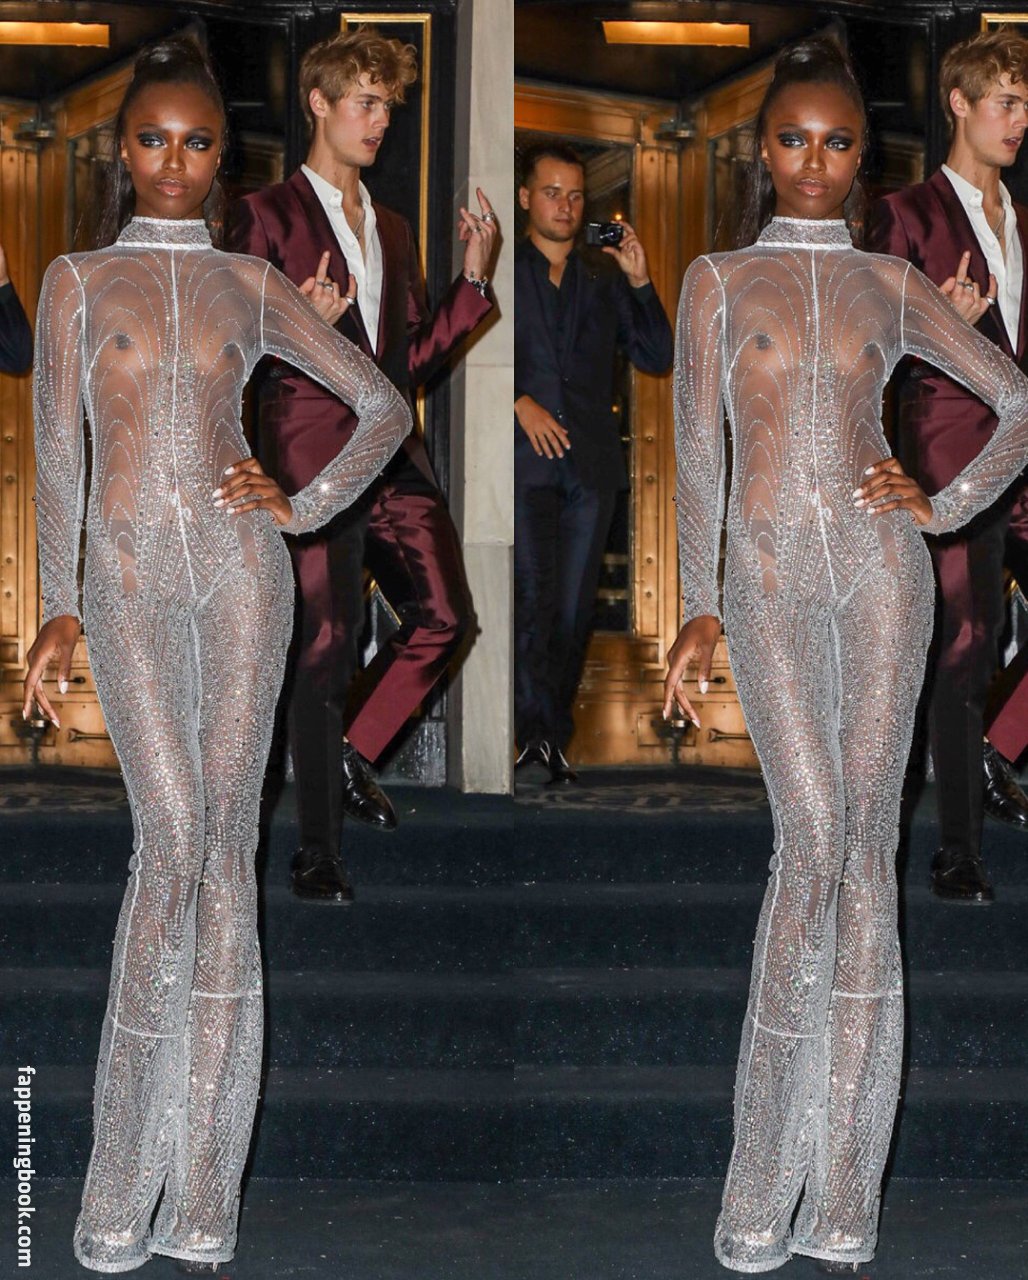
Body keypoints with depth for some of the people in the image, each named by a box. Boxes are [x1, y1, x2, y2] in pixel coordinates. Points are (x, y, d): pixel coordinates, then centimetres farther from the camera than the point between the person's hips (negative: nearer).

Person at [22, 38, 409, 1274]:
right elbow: (56, 450, 8)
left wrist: (305, 507, 4)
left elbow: (384, 405, 16)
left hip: (241, 567, 2)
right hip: (130, 574, -1)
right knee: (171, 841, -11)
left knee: (225, 844, -1)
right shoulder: (78, 282, 11)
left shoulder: (251, 286, 13)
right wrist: (59, 607, 4)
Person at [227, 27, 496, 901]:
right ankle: (317, 852, 3)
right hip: (312, 447, -6)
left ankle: (352, 755, 19)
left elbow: (415, 359, 18)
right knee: (327, 646, -7)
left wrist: (473, 277, 9)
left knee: (446, 617, -4)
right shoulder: (268, 217, 2)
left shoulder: (393, 230, 22)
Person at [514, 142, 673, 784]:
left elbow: (658, 358, 13)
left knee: (574, 610, 2)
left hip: (591, 464, 3)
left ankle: (556, 742, 8)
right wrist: (520, 402, -10)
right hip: (527, 459, -3)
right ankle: (537, 738, -17)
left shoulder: (603, 284, 19)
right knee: (535, 597, -16)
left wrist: (640, 282, 3)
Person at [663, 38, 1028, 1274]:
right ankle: (764, 1174, 1)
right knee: (812, 841, -10)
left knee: (867, 840, 0)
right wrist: (699, 608, -2)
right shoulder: (720, 281, 9)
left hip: (880, 567, 1)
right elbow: (697, 450, 5)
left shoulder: (893, 287, 11)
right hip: (769, 580, -1)